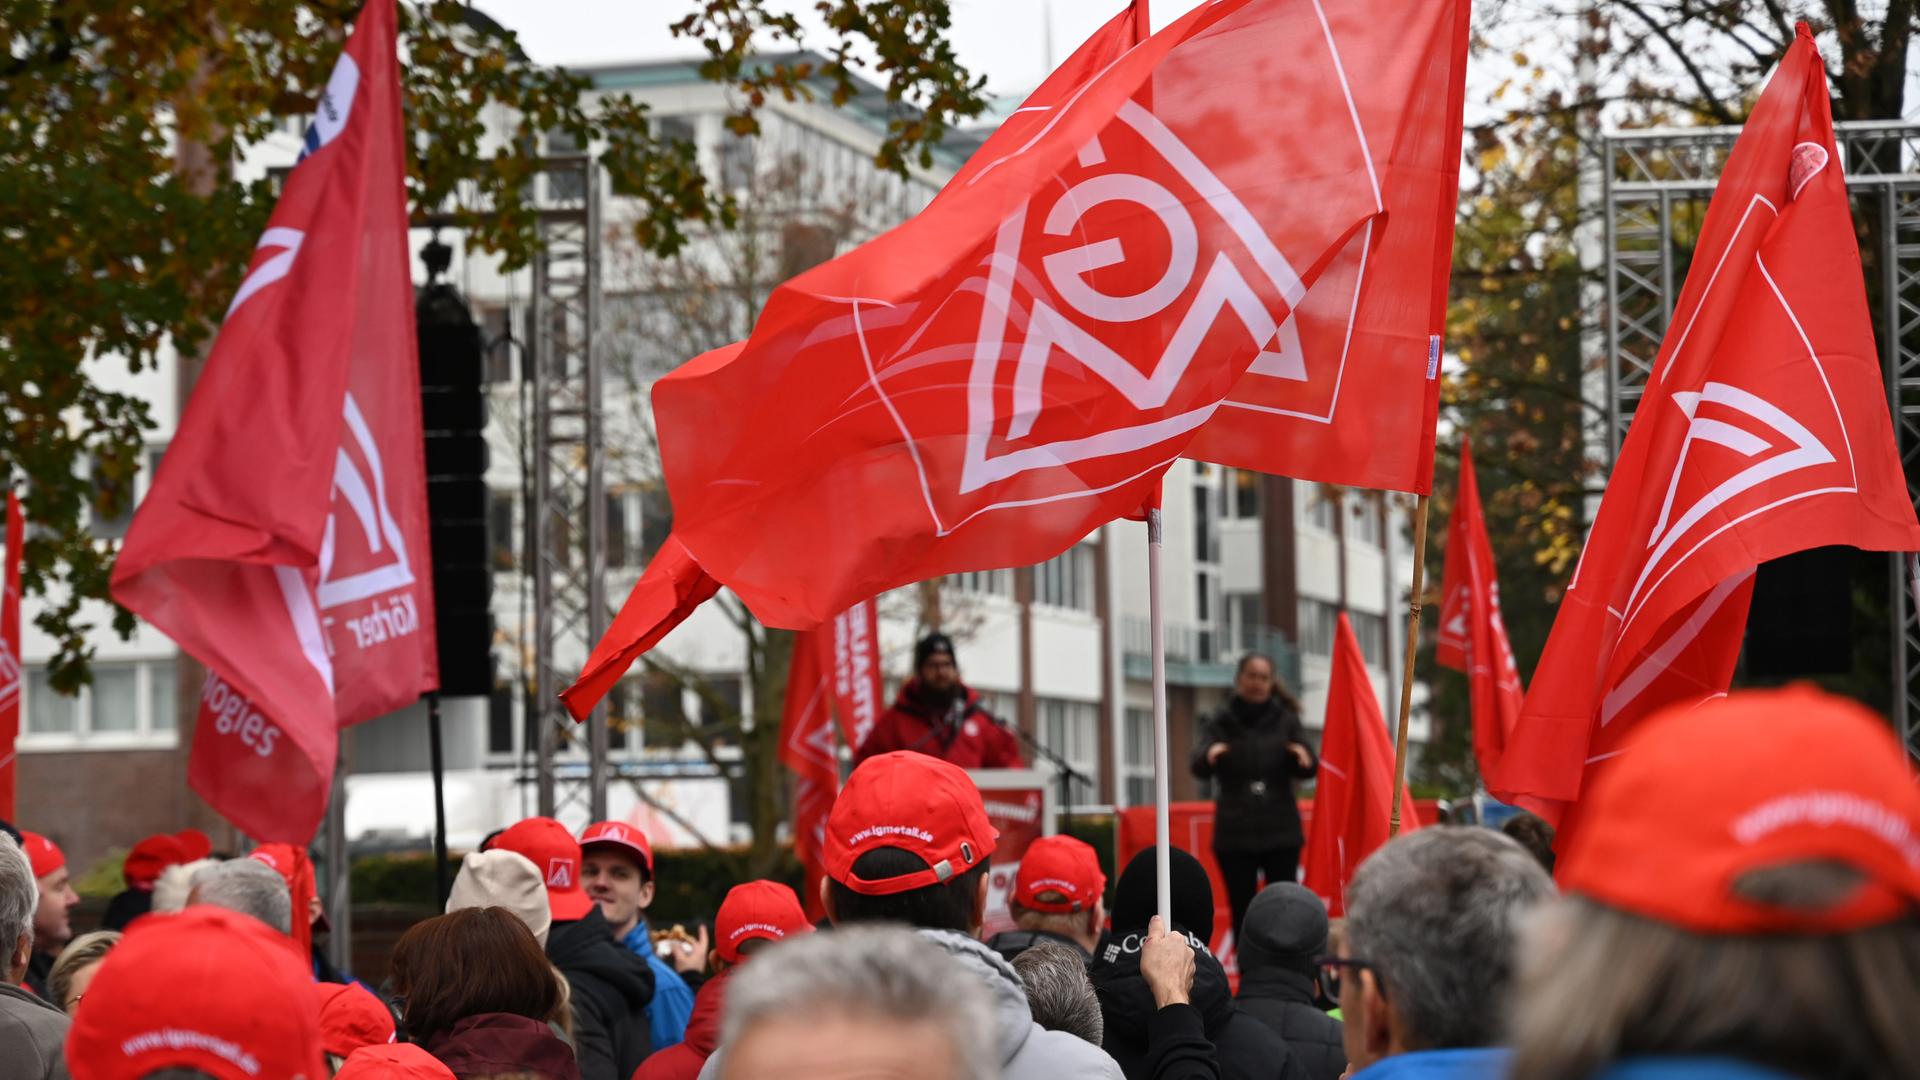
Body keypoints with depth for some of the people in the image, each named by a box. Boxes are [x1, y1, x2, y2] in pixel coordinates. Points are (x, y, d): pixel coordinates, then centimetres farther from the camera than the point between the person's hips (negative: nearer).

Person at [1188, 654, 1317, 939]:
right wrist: (1209, 755, -35)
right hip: (1235, 835, -1)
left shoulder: (1286, 721, 8)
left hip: (1281, 832, 1)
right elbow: (1199, 768, -11)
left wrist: (1304, 757, -25)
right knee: (1242, 912, -1)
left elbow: (1309, 768, -1)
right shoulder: (1220, 723, 4)